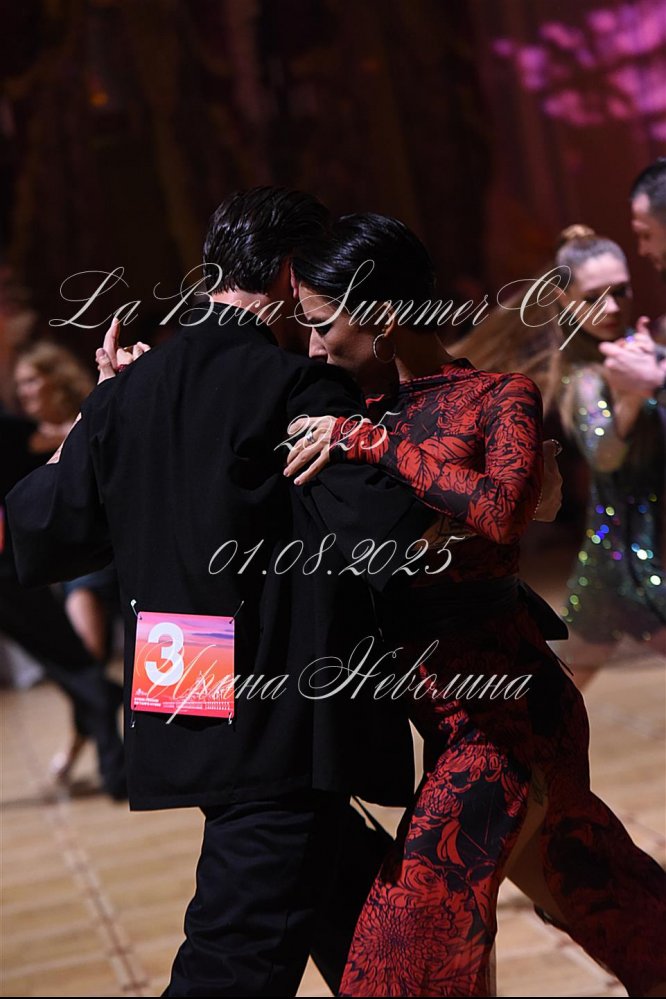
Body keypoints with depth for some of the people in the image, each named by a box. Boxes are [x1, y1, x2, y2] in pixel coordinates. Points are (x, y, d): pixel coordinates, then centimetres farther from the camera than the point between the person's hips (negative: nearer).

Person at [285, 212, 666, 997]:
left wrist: (371, 442, -26)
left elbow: (500, 512, -29)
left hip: (501, 713, -7)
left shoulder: (499, 399, -10)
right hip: (451, 715, 7)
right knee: (594, 892, 21)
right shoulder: (367, 407, 7)